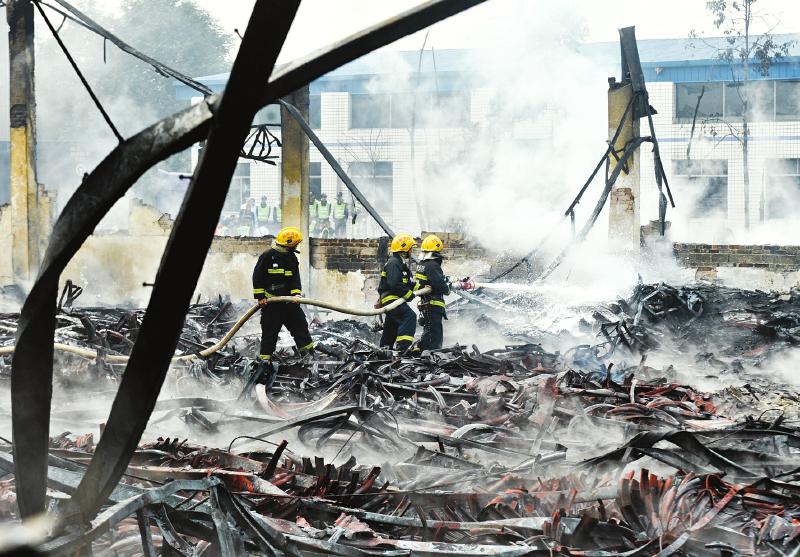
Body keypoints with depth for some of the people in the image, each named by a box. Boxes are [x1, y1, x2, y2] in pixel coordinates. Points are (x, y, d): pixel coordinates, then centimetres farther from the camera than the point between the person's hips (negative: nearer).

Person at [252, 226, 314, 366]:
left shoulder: (292, 258, 8)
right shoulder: (268, 256, -10)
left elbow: (295, 278, 6)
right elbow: (257, 276, -8)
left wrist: (296, 293, -13)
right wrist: (260, 297, -10)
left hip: (288, 299, 6)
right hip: (271, 300, -6)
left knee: (299, 323, 7)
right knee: (270, 329, -3)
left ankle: (308, 349, 17)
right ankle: (265, 356, 5)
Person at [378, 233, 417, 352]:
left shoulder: (401, 264, 21)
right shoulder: (394, 263, -14)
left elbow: (408, 283, 22)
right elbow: (394, 284, -24)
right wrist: (408, 294, -18)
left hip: (393, 300, 11)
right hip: (390, 298, -11)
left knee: (392, 326, 20)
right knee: (409, 316, -25)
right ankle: (403, 345, -34)